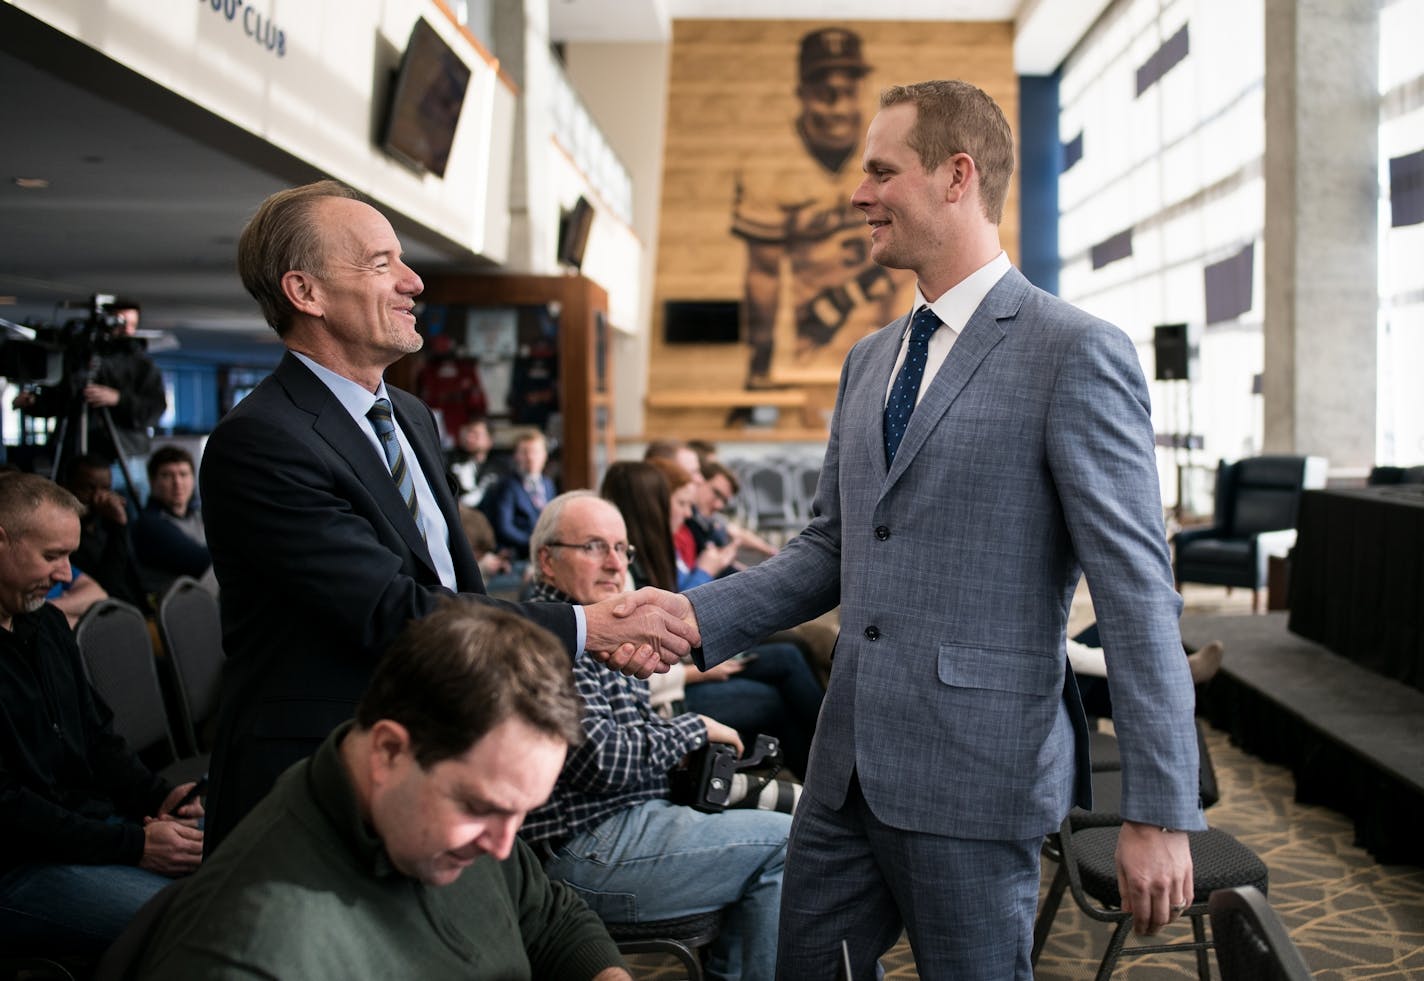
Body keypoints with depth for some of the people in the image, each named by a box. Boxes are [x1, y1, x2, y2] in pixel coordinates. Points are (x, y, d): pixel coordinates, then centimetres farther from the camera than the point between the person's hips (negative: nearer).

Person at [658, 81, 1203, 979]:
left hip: (976, 770, -7)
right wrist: (699, 618, 2)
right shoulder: (869, 361, 14)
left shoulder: (1077, 355, -10)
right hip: (851, 764, 7)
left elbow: (1138, 591, -13)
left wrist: (1161, 813, -15)